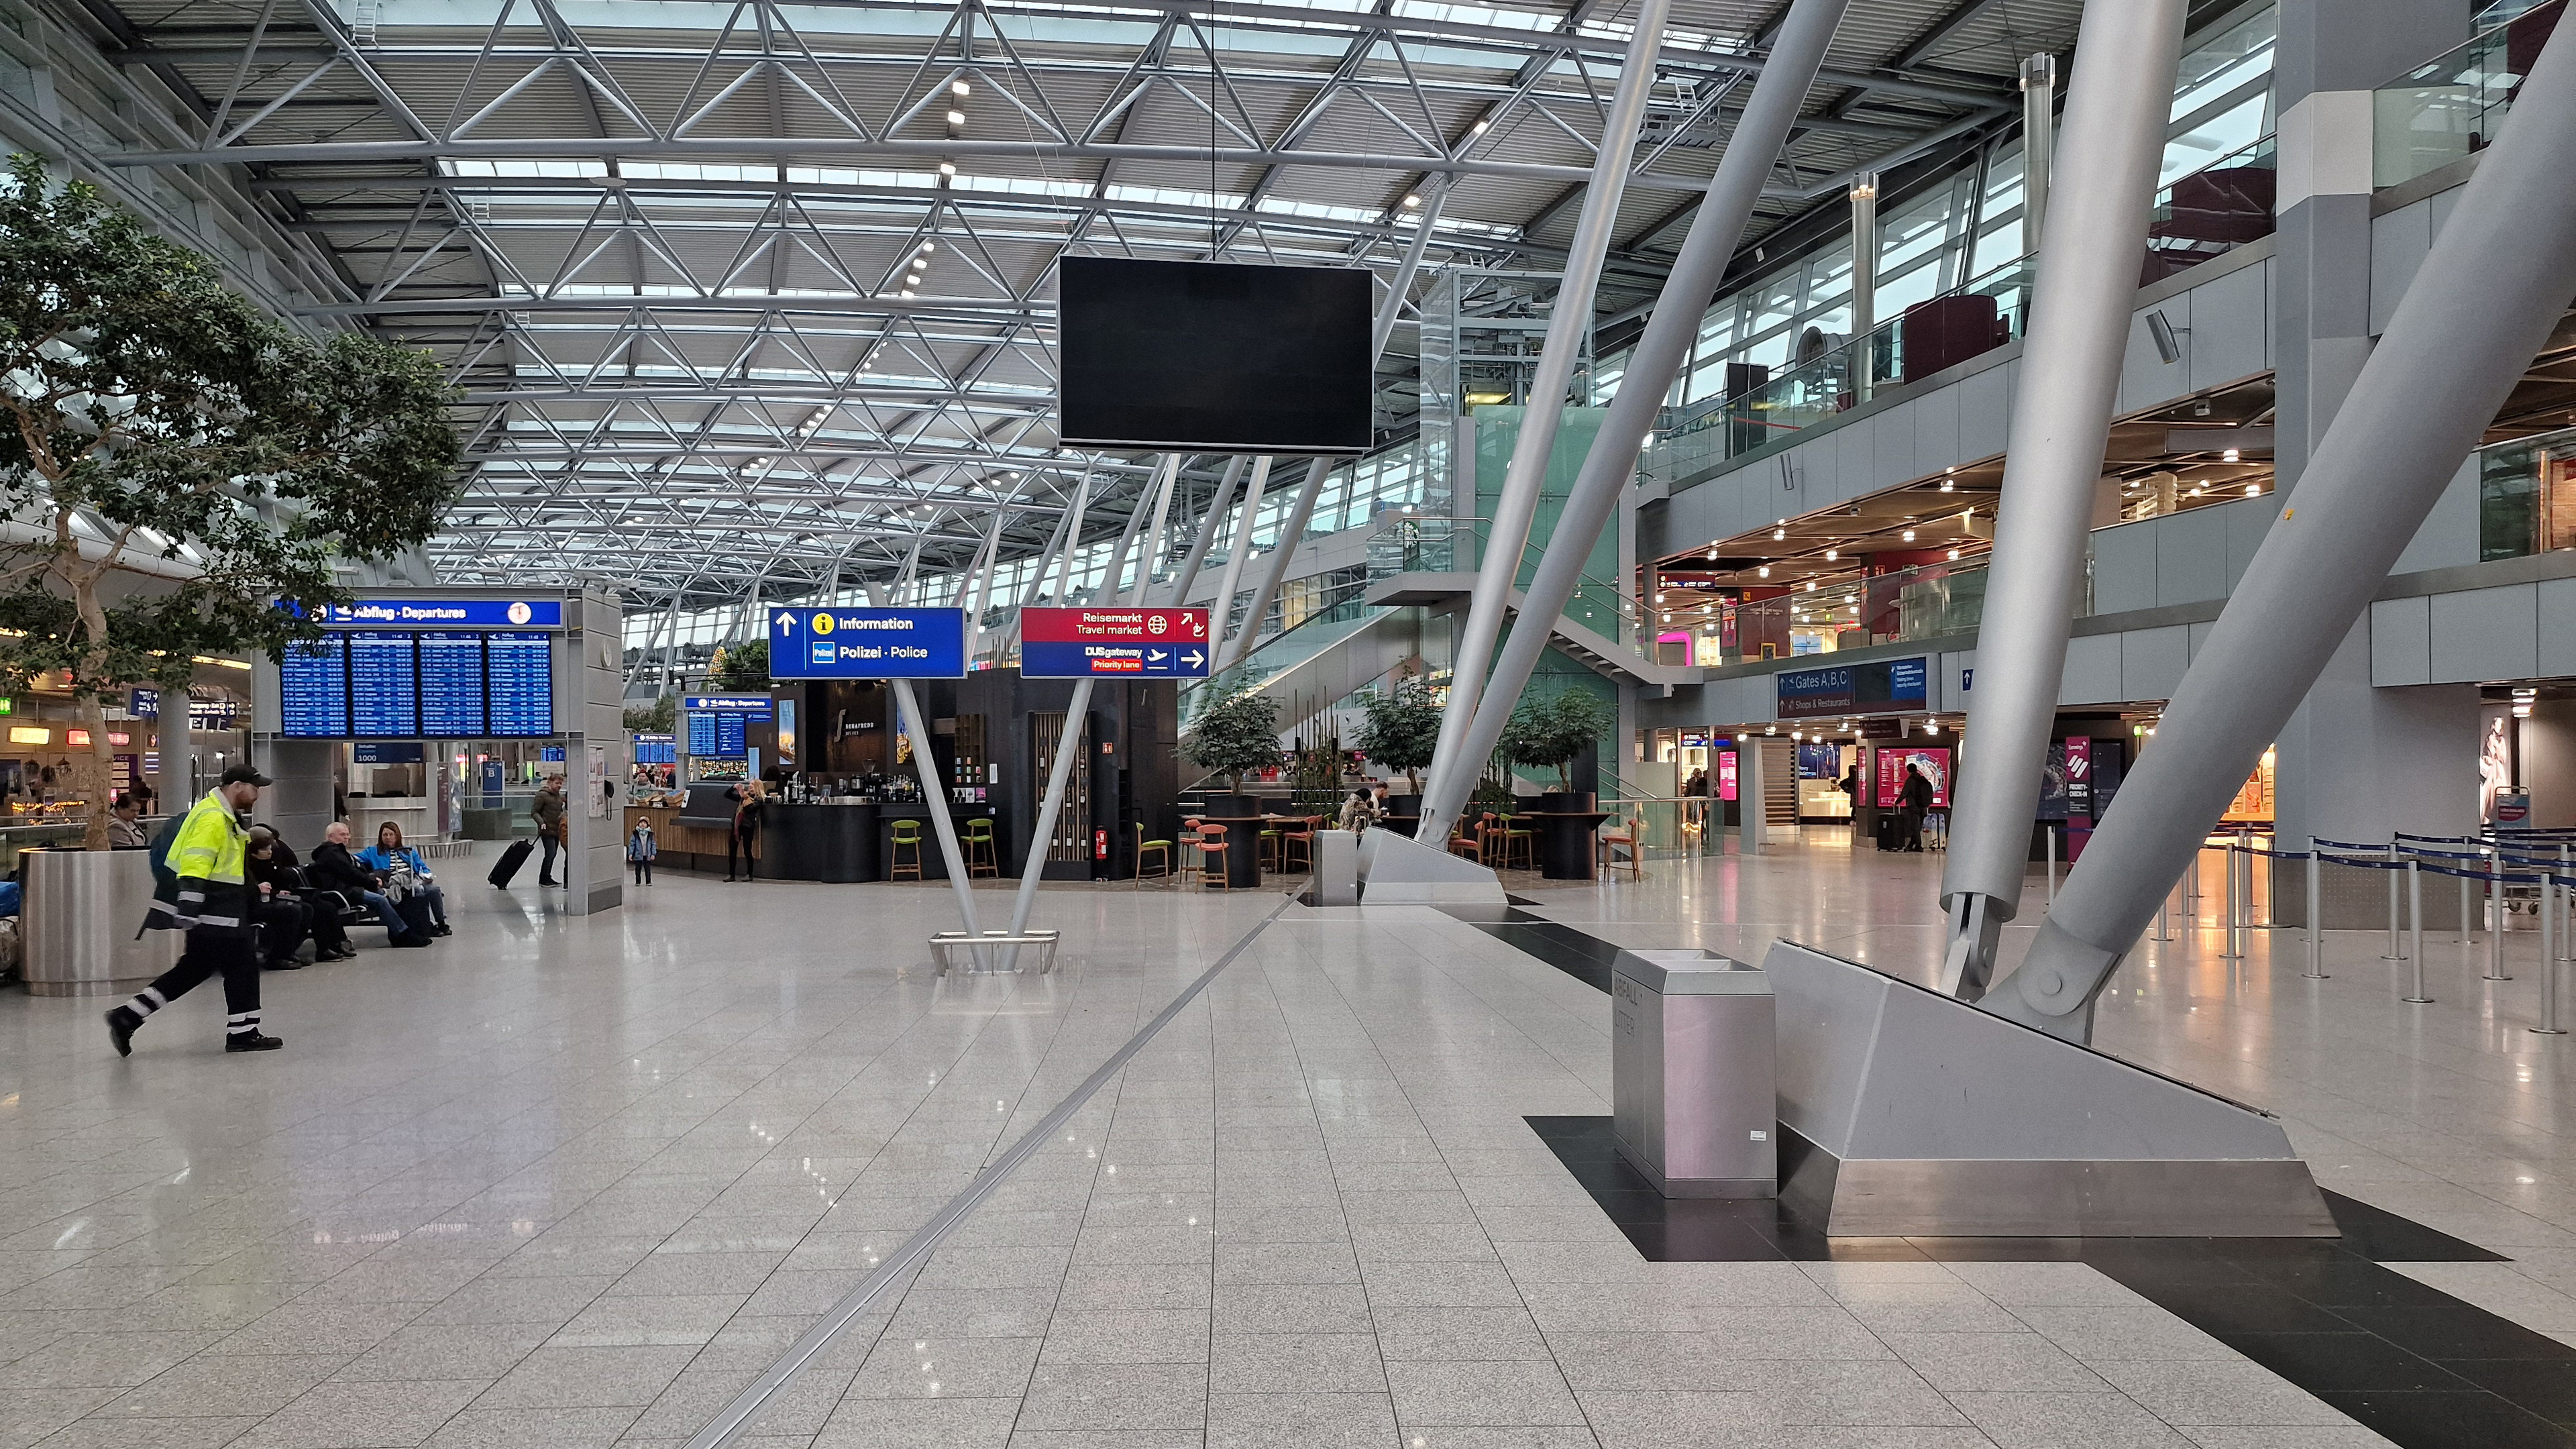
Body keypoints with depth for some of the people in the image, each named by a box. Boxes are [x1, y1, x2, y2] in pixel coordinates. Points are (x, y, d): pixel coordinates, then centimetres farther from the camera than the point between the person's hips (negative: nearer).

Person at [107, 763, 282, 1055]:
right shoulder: (212, 818, -17)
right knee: (240, 962, -3)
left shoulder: (224, 816, 17)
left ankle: (127, 1017, 14)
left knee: (196, 967, 14)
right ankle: (243, 1032, 5)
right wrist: (188, 911, -30)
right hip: (209, 910, -11)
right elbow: (194, 864, -25)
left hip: (217, 907, 11)